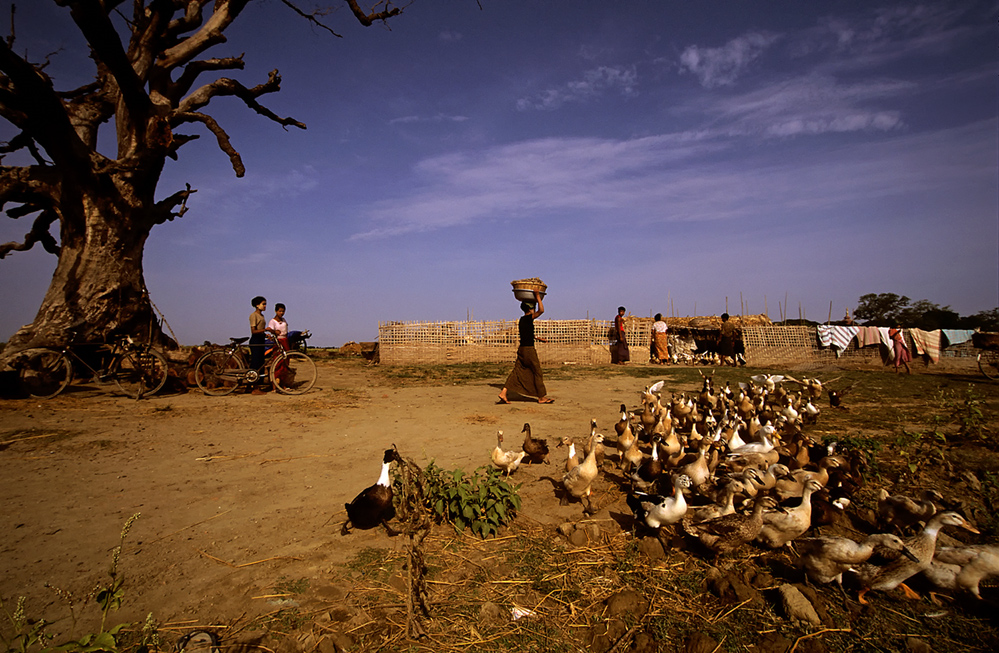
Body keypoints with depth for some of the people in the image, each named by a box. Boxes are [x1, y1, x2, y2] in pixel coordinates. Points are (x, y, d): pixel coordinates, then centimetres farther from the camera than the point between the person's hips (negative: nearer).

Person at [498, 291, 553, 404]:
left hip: (522, 349, 9)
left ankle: (504, 392, 1)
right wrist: (537, 296, -15)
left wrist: (538, 338, 29)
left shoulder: (522, 320, 14)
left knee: (517, 372, 8)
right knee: (538, 373, 2)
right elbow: (541, 310, -23)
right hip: (529, 350, -9)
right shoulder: (528, 318, -13)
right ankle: (542, 397, 10)